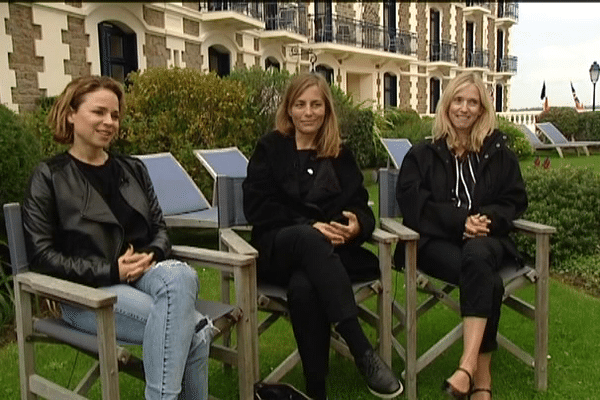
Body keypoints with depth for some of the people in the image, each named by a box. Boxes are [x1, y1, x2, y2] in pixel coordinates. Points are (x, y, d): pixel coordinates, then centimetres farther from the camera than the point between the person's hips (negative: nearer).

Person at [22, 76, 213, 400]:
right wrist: (110, 271, -15)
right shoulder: (49, 176, 1)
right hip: (88, 290, -4)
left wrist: (151, 255, -9)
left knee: (180, 276, -35)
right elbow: (41, 255, -5)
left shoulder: (132, 169, 16)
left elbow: (159, 228, 15)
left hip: (140, 274, 5)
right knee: (194, 329, -30)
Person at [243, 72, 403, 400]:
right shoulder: (269, 148, 8)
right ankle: (363, 352, -43)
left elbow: (360, 207, 10)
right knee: (309, 238, -39)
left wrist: (356, 226, -17)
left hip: (329, 251, 2)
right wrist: (309, 227, -17)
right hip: (278, 249, -1)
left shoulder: (340, 154, 17)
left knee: (303, 286, -36)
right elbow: (257, 208, -2)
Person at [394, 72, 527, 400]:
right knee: (488, 281, -31)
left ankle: (468, 365, -43)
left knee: (477, 257, -37)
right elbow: (413, 204, -1)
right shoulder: (422, 155, 11)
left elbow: (514, 201, 13)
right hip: (436, 240, -1)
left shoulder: (499, 152, 17)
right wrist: (460, 219, -15)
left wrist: (487, 218, -10)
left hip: (486, 239, 1)